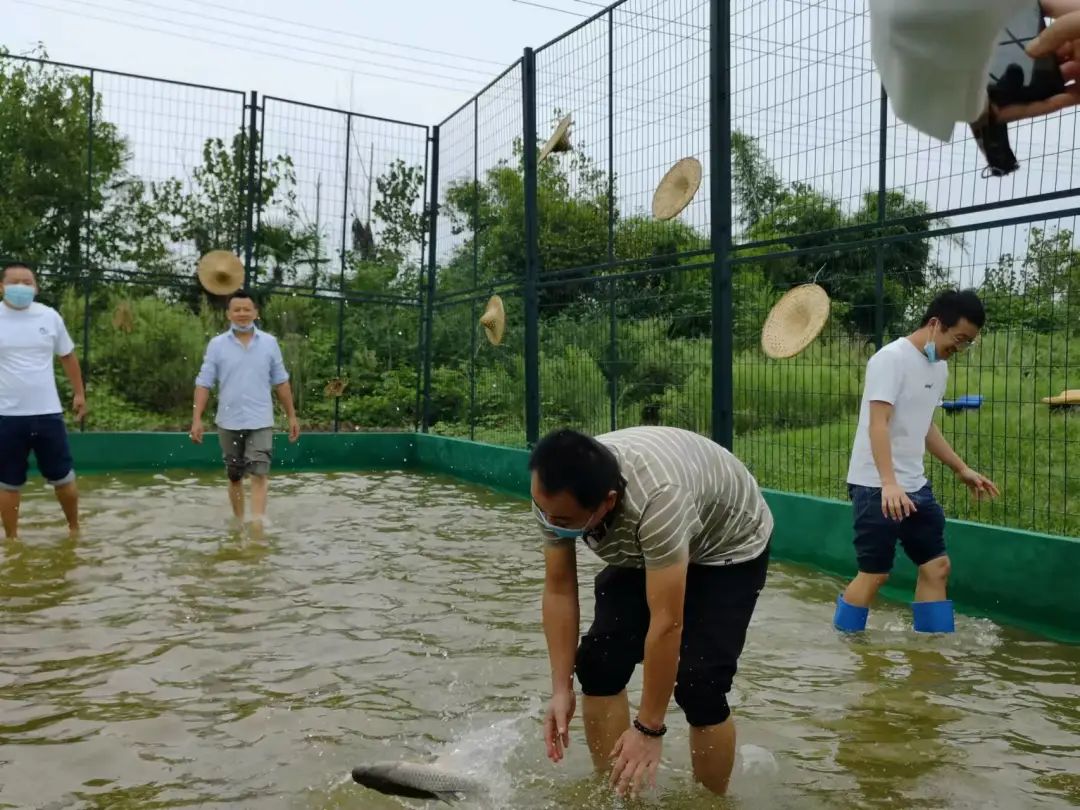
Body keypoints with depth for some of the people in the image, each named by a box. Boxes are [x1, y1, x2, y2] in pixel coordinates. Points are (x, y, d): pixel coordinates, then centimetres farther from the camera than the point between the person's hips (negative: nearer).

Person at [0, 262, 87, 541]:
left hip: (47, 412, 2)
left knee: (63, 477, 10)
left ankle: (74, 529, 28)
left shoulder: (50, 316, 2)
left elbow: (68, 356, 15)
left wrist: (79, 393, 14)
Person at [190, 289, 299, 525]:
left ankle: (257, 524, -15)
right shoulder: (217, 344, -1)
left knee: (259, 474, -11)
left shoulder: (269, 343, 2)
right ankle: (238, 521, 27)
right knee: (234, 476, 12)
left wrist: (292, 416, 7)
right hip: (229, 422, 1)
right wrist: (197, 419, -9)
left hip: (260, 421, -1)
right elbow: (203, 384, -1)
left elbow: (281, 382, 7)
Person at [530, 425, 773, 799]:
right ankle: (612, 792, 11)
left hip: (730, 546, -5)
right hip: (643, 549, 6)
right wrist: (562, 691, -16)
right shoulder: (553, 495, -25)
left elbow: (666, 623, -38)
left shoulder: (657, 498, -44)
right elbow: (558, 589, -14)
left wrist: (648, 729, -30)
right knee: (599, 661, -6)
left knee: (698, 682, -17)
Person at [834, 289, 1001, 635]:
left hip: (915, 486, 9)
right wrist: (888, 483, -34)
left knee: (936, 566, 10)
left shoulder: (939, 367, 12)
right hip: (877, 488, -9)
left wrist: (962, 469, 25)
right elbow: (878, 425, -24)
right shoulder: (892, 358, -15)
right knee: (875, 573, -4)